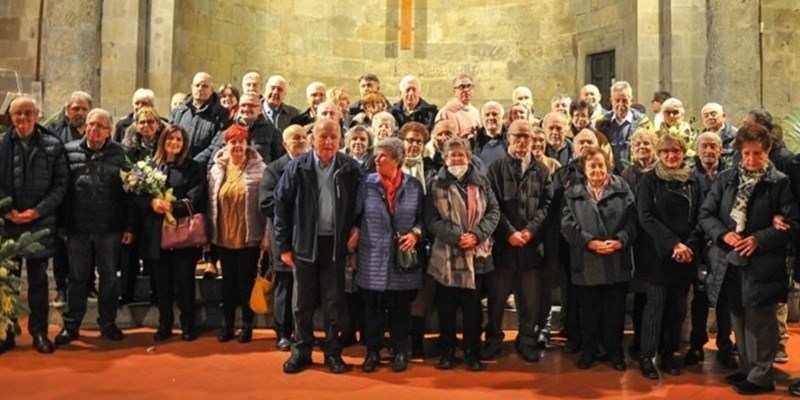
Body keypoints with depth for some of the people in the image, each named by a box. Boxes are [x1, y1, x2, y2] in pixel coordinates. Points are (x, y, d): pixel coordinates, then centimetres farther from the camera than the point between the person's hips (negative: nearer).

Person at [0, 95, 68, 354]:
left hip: (41, 222, -1)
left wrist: (38, 210, -11)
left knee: (38, 278, 9)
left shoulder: (52, 145, -1)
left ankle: (39, 332, 18)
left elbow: (61, 183, -2)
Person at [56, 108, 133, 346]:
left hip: (110, 228, -1)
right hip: (77, 228, 1)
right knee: (77, 277, 11)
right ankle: (71, 325, 23)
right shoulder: (69, 151, 2)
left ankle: (108, 323, 23)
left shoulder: (120, 154, -1)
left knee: (109, 277, 9)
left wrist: (129, 226, -4)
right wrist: (62, 223, -2)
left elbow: (129, 192, -1)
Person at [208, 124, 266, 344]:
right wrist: (210, 233, 7)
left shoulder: (259, 169, -7)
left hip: (249, 237, -3)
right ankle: (227, 324, 26)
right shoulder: (216, 170, 5)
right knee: (228, 280, 14)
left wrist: (267, 235, -9)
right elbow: (211, 203, 8)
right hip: (224, 237, 4)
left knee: (246, 280, 6)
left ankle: (247, 325, 19)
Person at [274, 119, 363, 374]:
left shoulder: (350, 168, -3)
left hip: (335, 243, 0)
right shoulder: (298, 167, -4)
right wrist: (284, 245, -2)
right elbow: (281, 204, -1)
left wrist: (356, 229, -7)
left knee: (334, 302, 9)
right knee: (303, 302, 9)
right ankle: (301, 352, 22)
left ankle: (333, 352, 22)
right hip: (305, 243, 0)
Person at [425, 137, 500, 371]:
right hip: (447, 254, -1)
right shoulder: (436, 185, 0)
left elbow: (494, 211, 3)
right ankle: (447, 351, 20)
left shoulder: (481, 182, 7)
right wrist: (457, 237, -17)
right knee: (447, 305, 6)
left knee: (472, 305, 8)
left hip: (477, 254, 2)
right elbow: (432, 220, -6)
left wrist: (477, 234, -12)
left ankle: (472, 352, 20)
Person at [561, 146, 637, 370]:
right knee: (589, 310, 8)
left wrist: (620, 240, -17)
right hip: (587, 263, 0)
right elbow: (568, 224, -4)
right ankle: (589, 351, 22)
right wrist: (590, 242, -16)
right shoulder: (573, 194, 6)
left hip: (617, 262, 0)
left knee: (615, 310, 7)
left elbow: (632, 219, -1)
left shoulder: (622, 189, 6)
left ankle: (614, 351, 22)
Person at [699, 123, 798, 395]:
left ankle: (761, 375, 15)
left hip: (762, 264, -4)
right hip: (731, 262, 4)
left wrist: (759, 239, -19)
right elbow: (705, 214, 6)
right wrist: (723, 234, -12)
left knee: (760, 321, 2)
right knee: (739, 320, 15)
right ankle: (746, 368, 31)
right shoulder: (726, 179, 5)